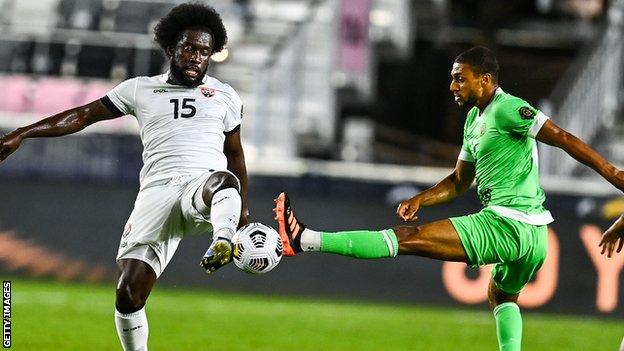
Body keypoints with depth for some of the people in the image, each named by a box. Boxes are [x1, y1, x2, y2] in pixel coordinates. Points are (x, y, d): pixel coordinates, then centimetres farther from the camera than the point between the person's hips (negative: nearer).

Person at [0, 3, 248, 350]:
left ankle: (222, 244, -70)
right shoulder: (141, 90, 17)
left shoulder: (225, 97, 19)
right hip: (158, 190, 1)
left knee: (223, 181, -42)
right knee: (129, 293, -13)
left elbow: (234, 153, 30)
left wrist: (243, 206, 24)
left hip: (204, 183, -1)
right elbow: (81, 116, 17)